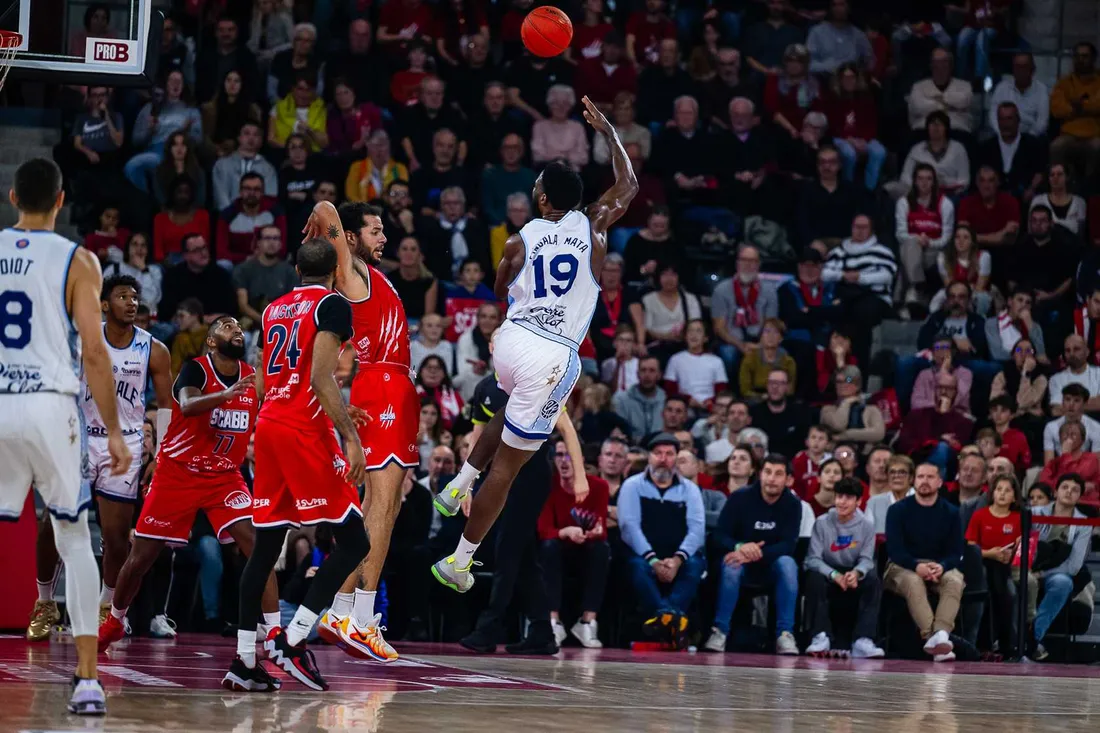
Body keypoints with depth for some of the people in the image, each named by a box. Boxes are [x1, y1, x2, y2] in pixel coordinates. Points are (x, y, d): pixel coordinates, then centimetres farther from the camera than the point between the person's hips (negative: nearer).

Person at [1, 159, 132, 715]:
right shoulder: (76, 260, -1)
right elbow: (94, 352, -6)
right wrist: (113, 430, 0)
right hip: (51, 405, -1)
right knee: (74, 538, 9)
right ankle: (87, 680, 1)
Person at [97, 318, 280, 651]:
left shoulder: (252, 378, 0)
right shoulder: (196, 369, -15)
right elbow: (187, 406, -36)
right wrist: (226, 394, -53)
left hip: (225, 476, 3)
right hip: (178, 473, -3)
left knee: (256, 543, -19)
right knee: (141, 557, 4)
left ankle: (274, 632, -19)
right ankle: (113, 622, 30)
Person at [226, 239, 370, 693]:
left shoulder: (274, 309, 19)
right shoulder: (332, 305, -4)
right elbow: (321, 378, -16)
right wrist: (351, 437, -19)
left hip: (269, 425, 8)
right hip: (306, 429, -8)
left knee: (265, 546, 10)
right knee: (352, 541, -4)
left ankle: (244, 661, 7)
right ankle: (292, 640, -15)